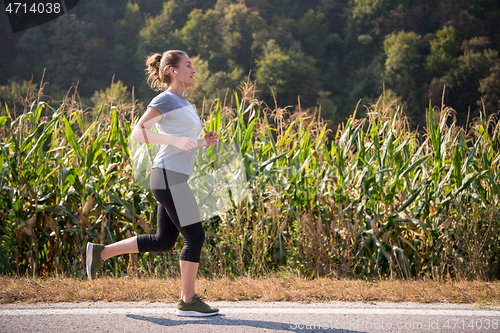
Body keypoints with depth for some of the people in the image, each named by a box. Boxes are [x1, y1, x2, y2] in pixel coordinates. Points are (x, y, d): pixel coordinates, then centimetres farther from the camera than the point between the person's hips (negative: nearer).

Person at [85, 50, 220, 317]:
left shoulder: (183, 104, 21)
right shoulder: (164, 100, -7)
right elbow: (137, 133, -15)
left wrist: (203, 142, 8)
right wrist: (176, 139, -24)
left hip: (173, 179, 10)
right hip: (169, 176, -10)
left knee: (163, 241, 13)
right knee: (194, 236, -7)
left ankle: (101, 252, 20)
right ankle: (188, 301, 0)